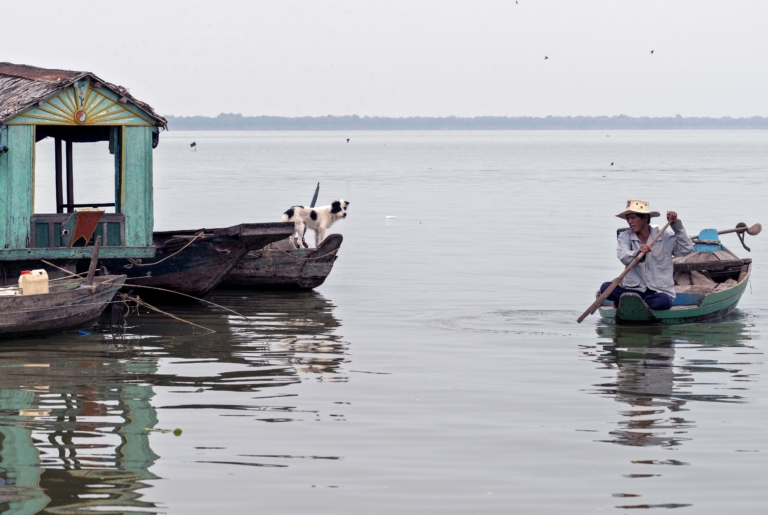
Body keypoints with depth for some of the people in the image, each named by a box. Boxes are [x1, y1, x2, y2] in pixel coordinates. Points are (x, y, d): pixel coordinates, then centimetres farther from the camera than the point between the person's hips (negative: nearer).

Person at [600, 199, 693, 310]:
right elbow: (623, 257, -15)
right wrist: (637, 253, -37)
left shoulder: (665, 237, 5)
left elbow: (686, 249, -7)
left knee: (663, 301, -38)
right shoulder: (625, 237, 5)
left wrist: (676, 225, -12)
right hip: (633, 289, 1)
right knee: (605, 288, -25)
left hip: (660, 291, -1)